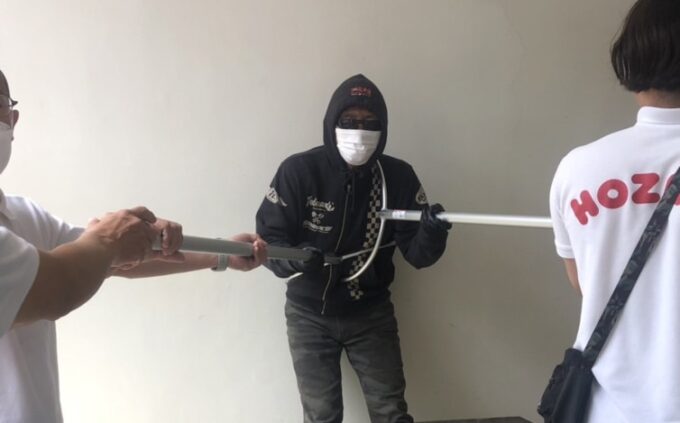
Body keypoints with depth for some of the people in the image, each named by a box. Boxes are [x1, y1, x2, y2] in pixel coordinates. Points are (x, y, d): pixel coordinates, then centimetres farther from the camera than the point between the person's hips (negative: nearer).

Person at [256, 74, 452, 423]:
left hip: (372, 313, 2)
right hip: (310, 315, -1)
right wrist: (299, 258, -35)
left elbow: (416, 253, -12)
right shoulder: (298, 171, -17)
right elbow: (268, 241, -14)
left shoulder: (399, 176, -10)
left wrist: (431, 234, -34)